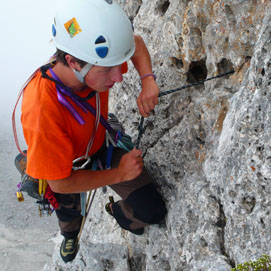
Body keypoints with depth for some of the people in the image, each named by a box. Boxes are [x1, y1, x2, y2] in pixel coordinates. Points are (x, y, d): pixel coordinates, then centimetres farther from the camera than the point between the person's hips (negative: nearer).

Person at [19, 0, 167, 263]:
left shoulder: (94, 59, -31)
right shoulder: (42, 110, -47)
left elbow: (136, 41, -6)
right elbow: (60, 183, -34)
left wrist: (148, 81, -23)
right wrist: (118, 174, -25)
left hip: (101, 144, 3)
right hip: (66, 163, -3)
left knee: (153, 212, -3)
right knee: (68, 210, 31)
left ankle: (120, 212, 35)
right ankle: (70, 234, 71)